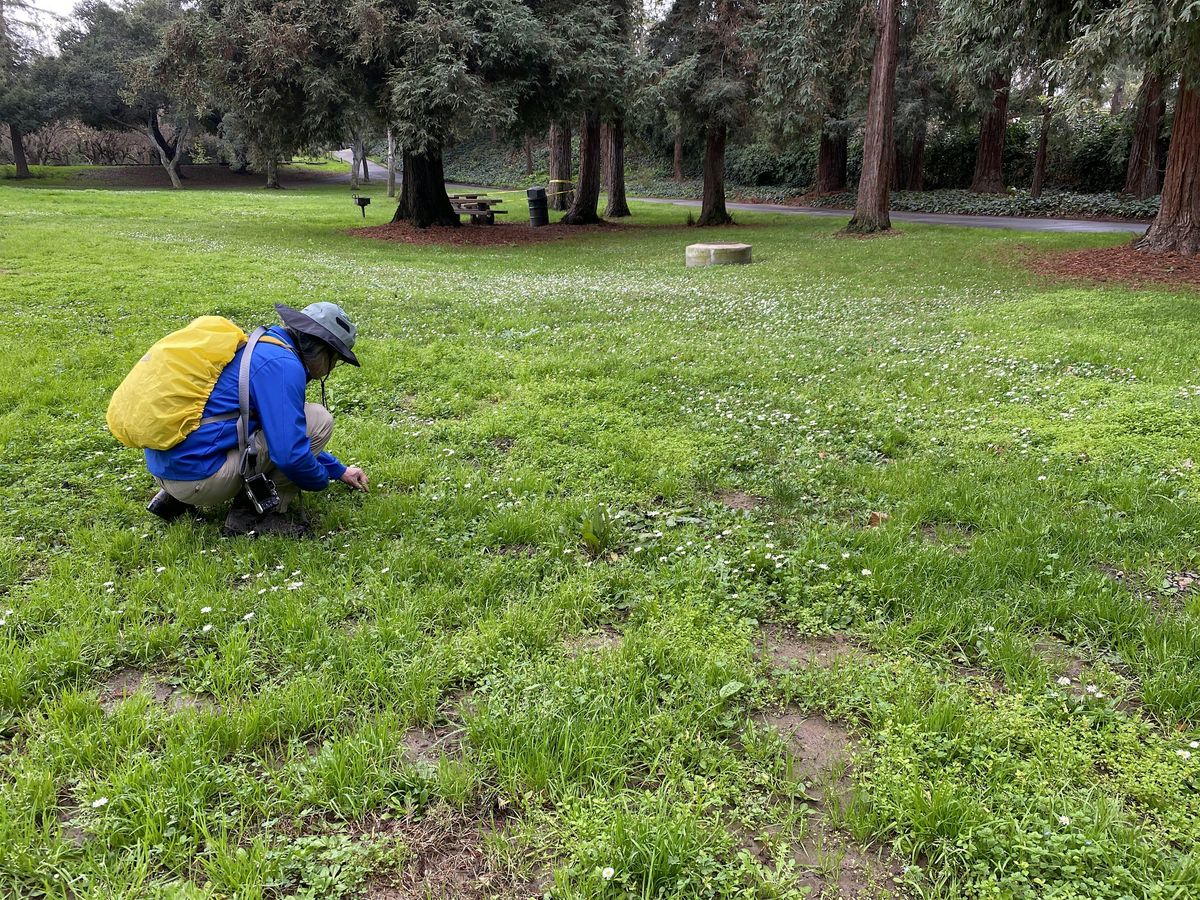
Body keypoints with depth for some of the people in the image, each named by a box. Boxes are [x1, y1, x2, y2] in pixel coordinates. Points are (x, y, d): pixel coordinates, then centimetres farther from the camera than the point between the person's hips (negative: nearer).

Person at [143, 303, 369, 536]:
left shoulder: (259, 348, 18)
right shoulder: (282, 364, -14)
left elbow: (289, 433, 32)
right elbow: (290, 454, -21)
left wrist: (338, 470, 37)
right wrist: (322, 480, 1)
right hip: (199, 479, -10)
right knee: (318, 420, -7)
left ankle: (173, 497, 19)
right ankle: (252, 515, -1)